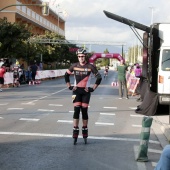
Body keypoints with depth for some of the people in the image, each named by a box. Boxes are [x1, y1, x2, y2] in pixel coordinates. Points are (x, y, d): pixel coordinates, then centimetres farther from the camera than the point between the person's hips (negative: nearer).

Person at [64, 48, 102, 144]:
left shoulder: (90, 67, -6)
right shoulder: (74, 66, 1)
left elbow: (99, 77, 0)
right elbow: (66, 75, 15)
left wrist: (93, 88, -4)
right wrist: (69, 86, 7)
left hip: (86, 91, -1)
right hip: (76, 90, 1)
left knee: (84, 111, 3)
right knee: (76, 110, -6)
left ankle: (85, 135, 16)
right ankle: (75, 135, -4)